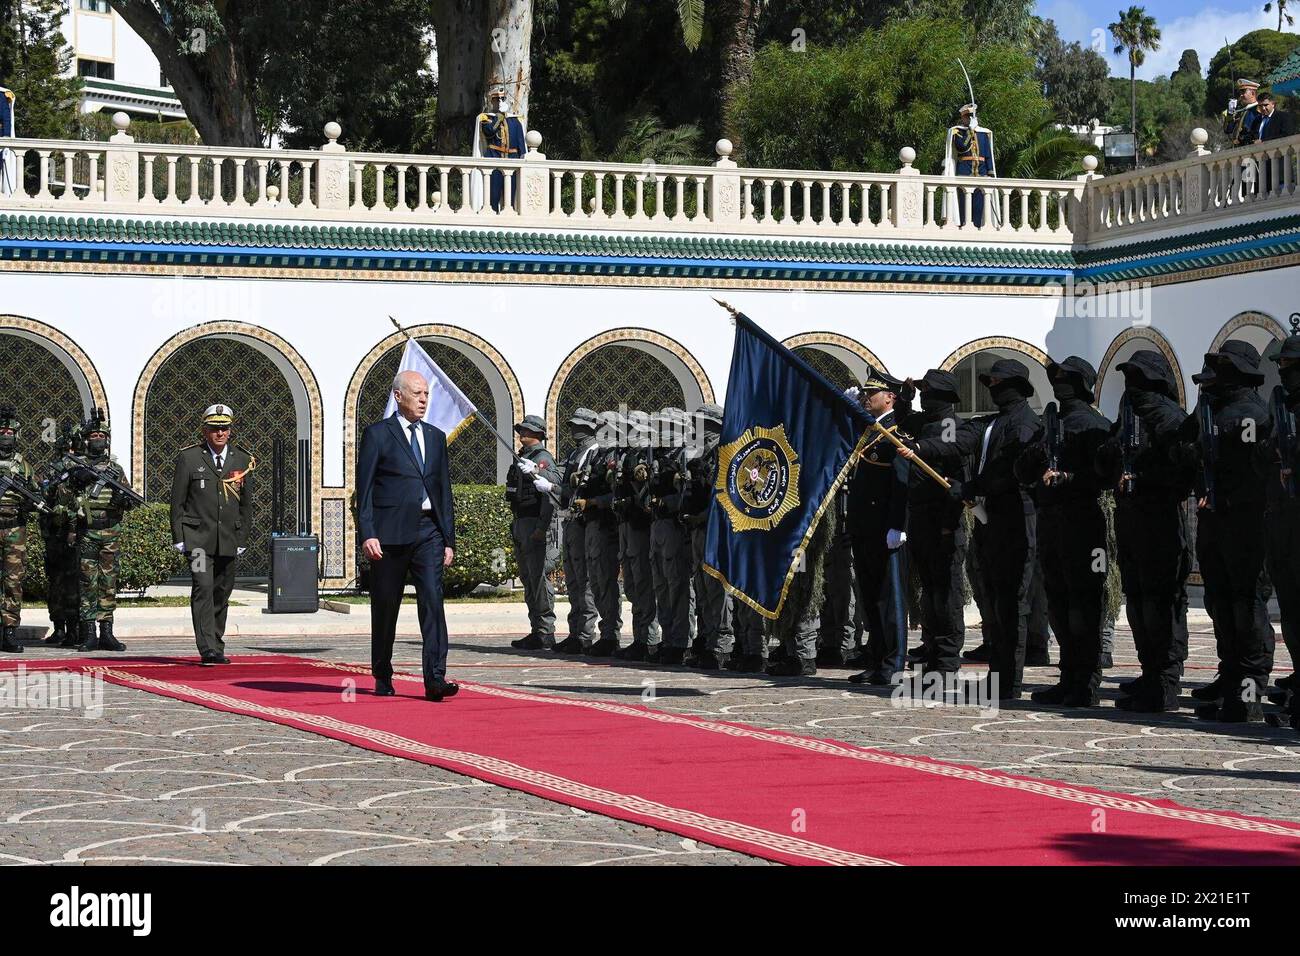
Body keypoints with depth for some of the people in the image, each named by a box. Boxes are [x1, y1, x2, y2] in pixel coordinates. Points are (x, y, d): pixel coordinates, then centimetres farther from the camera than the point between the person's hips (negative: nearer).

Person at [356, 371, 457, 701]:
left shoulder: (436, 437, 16)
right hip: (390, 533, -3)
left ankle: (435, 679, -16)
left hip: (429, 531, 3)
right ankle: (383, 677, 20)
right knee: (385, 608, 5)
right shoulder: (377, 434, 0)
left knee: (433, 601, -10)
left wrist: (449, 539, 13)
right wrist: (367, 534, -13)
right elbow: (364, 489, -4)